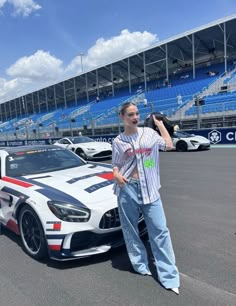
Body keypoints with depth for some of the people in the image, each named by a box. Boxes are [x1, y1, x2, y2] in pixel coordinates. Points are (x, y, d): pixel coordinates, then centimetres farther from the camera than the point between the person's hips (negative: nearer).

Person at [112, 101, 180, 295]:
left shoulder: (149, 132, 6)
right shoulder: (118, 141, 4)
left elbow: (169, 145, 9)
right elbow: (116, 165, 10)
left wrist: (160, 124, 15)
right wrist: (116, 174, -12)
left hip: (149, 188, 1)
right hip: (127, 188, 0)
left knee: (160, 229, 0)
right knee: (130, 229, 9)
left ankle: (169, 275, 11)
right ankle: (140, 264, 30)